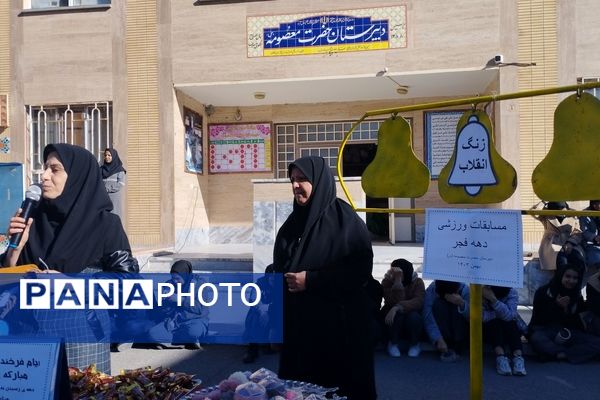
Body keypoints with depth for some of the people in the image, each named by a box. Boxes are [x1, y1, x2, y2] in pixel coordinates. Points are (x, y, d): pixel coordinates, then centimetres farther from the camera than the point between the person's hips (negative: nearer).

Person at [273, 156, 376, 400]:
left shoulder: (344, 219, -11)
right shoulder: (294, 221, 8)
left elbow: (360, 270, -17)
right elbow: (280, 268, 20)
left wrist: (311, 280, -19)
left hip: (339, 322, -6)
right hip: (298, 321, 6)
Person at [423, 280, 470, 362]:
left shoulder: (464, 289, -19)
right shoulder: (431, 290, -23)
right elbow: (428, 318, -31)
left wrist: (462, 304, -44)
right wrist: (438, 339, -42)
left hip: (461, 332, 1)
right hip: (437, 331, -1)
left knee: (457, 307, -26)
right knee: (438, 304, -27)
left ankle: (456, 348, -23)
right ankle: (445, 350, -27)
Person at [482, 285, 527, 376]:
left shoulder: (512, 293, -18)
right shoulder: (481, 292, -20)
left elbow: (508, 316, -33)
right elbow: (482, 317, -26)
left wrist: (493, 300, -44)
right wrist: (501, 313, -22)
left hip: (510, 331, 1)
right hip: (490, 330, -1)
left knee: (509, 324, -30)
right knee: (494, 323, -31)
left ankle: (518, 357, -41)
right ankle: (501, 357, -41)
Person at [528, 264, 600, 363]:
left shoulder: (577, 296, 10)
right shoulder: (543, 292, -4)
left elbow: (576, 321, 12)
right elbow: (538, 318, -8)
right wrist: (556, 306, -19)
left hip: (567, 333, 5)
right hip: (544, 330, -5)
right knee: (537, 339, -41)